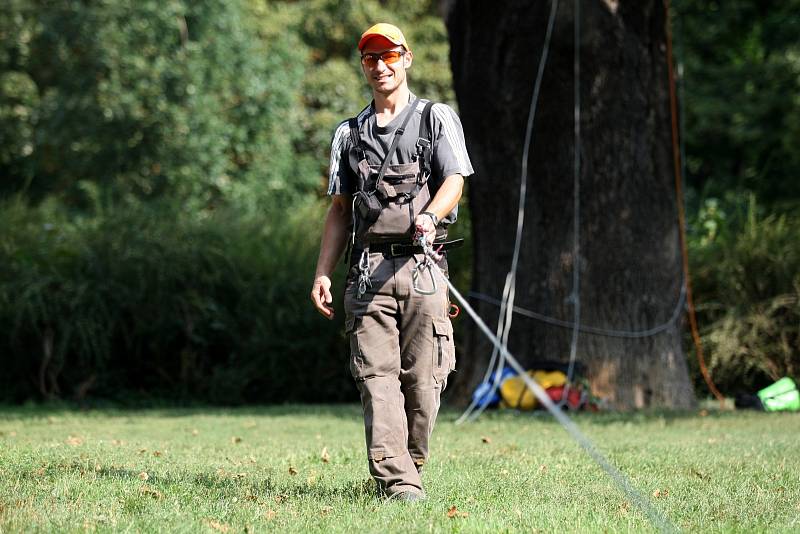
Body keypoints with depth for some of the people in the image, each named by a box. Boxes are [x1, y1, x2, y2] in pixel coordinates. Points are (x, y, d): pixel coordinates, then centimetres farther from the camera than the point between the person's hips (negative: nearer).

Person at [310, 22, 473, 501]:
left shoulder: (437, 119, 10)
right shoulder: (349, 134, 20)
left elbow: (454, 181, -4)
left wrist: (430, 214, -26)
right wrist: (322, 274, 11)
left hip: (422, 268, -2)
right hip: (368, 271, 2)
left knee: (422, 379, -5)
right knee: (378, 377, -9)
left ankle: (411, 466, 10)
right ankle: (399, 482, -14)